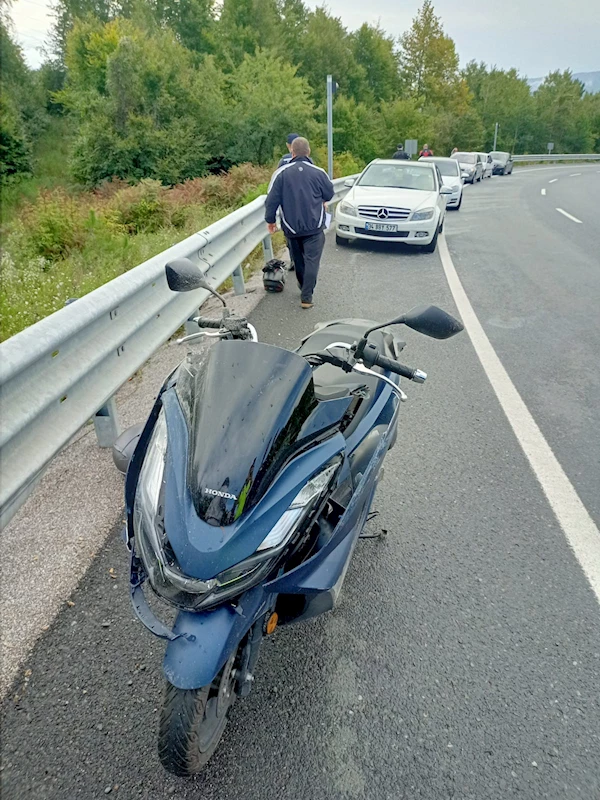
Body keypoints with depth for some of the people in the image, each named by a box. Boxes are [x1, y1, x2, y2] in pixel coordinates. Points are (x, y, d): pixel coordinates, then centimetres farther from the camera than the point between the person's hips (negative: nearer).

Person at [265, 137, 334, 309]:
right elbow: (329, 195, 9)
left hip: (291, 227, 2)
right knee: (311, 260, -1)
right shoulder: (318, 173, -4)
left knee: (298, 260, 18)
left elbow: (272, 200, -5)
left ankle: (304, 289, 33)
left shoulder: (281, 173, -5)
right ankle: (306, 297, -10)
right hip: (314, 227, -1)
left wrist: (270, 220, 8)